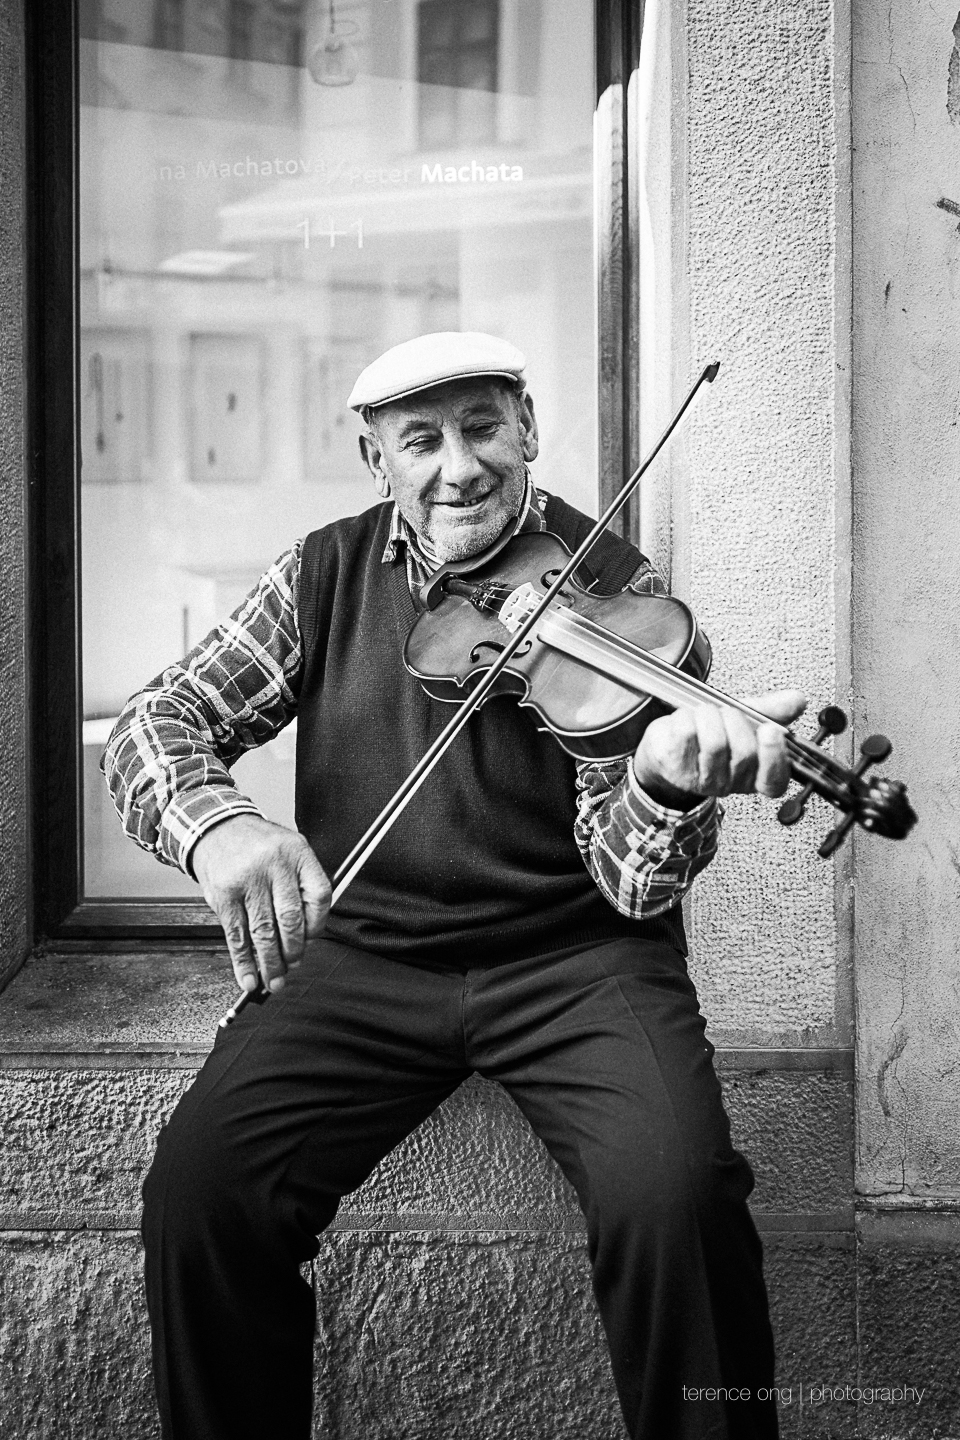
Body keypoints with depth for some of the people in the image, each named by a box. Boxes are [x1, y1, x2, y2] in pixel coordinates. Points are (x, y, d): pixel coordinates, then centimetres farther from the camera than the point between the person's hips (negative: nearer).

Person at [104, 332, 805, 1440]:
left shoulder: (612, 589, -4)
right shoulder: (327, 577, 6)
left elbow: (633, 885, -11)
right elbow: (155, 722, -1)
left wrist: (665, 789, -36)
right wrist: (211, 822, -25)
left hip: (574, 958, -2)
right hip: (363, 950, 2)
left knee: (678, 1194, -28)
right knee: (198, 1188, -20)